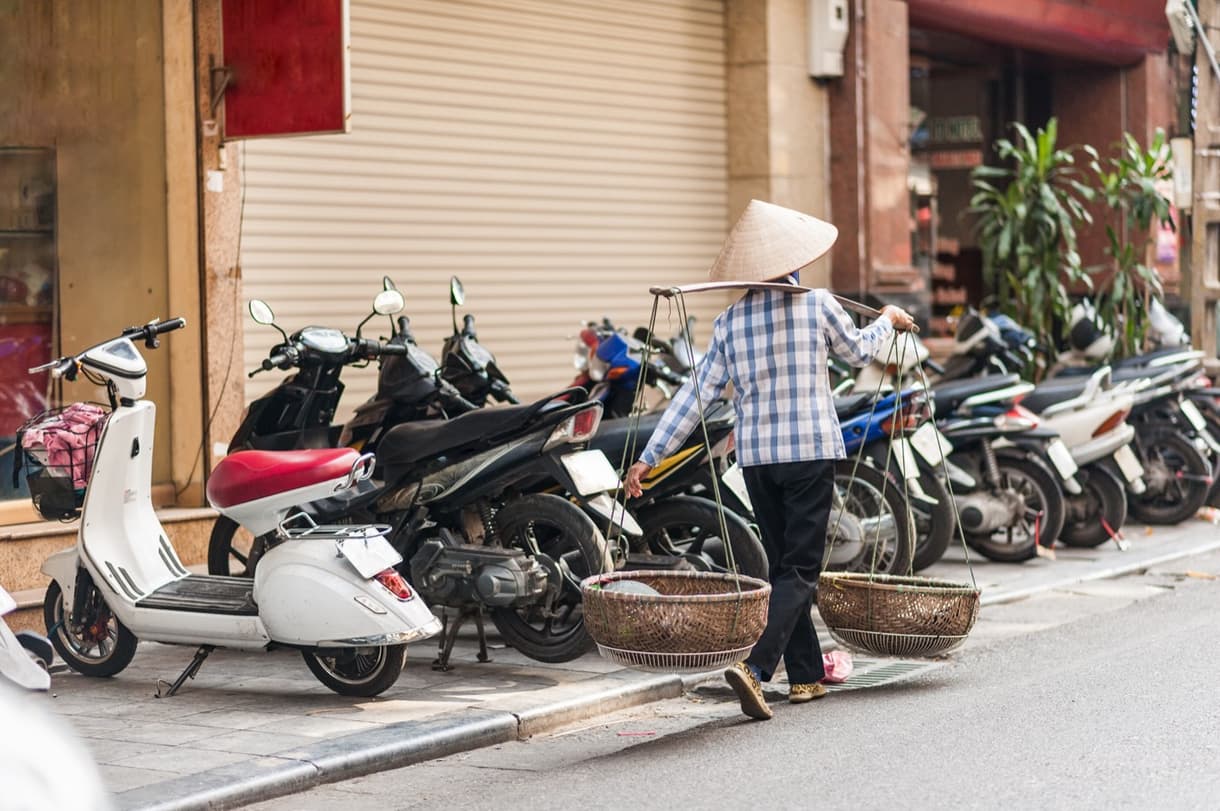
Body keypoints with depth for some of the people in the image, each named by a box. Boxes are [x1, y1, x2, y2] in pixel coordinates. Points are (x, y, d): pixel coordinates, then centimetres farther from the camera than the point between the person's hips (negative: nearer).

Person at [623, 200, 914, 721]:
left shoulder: (729, 321, 3)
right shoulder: (817, 305, -4)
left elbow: (697, 393, -1)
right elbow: (858, 351, 14)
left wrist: (650, 456, 2)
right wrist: (889, 321, 35)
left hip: (756, 457, 4)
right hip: (811, 451, -4)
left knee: (783, 566, 17)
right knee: (799, 571, -4)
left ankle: (807, 676, 22)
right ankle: (755, 667, -23)